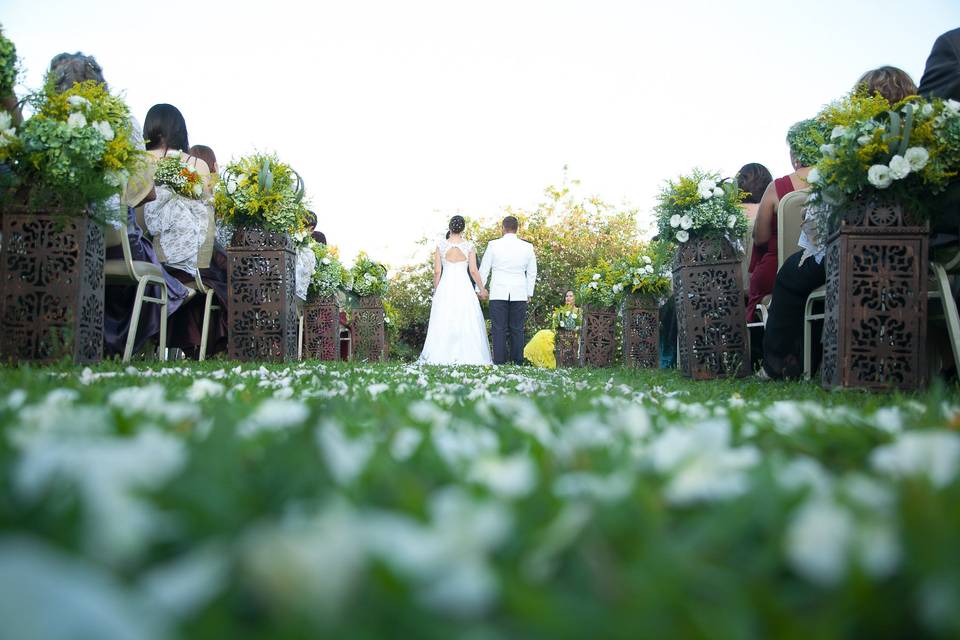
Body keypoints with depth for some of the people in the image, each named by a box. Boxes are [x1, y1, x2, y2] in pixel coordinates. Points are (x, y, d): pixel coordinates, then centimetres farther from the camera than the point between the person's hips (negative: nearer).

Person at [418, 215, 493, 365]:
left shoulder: (441, 245, -1)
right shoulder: (469, 245, -2)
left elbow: (437, 271, 0)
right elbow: (473, 271, -1)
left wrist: (435, 290, 11)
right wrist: (482, 289, 11)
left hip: (445, 287, 1)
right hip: (464, 287, -1)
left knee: (443, 324, 5)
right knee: (466, 323, 4)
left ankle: (441, 356, 5)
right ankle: (467, 356, 2)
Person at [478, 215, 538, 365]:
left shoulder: (493, 245, -1)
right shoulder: (527, 247, 4)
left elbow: (484, 270, 4)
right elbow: (532, 273, 11)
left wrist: (479, 290, 15)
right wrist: (529, 293, 21)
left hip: (498, 294, -2)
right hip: (520, 295, 2)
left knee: (499, 330, -1)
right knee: (517, 330, 5)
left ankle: (499, 363, -4)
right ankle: (517, 363, 3)